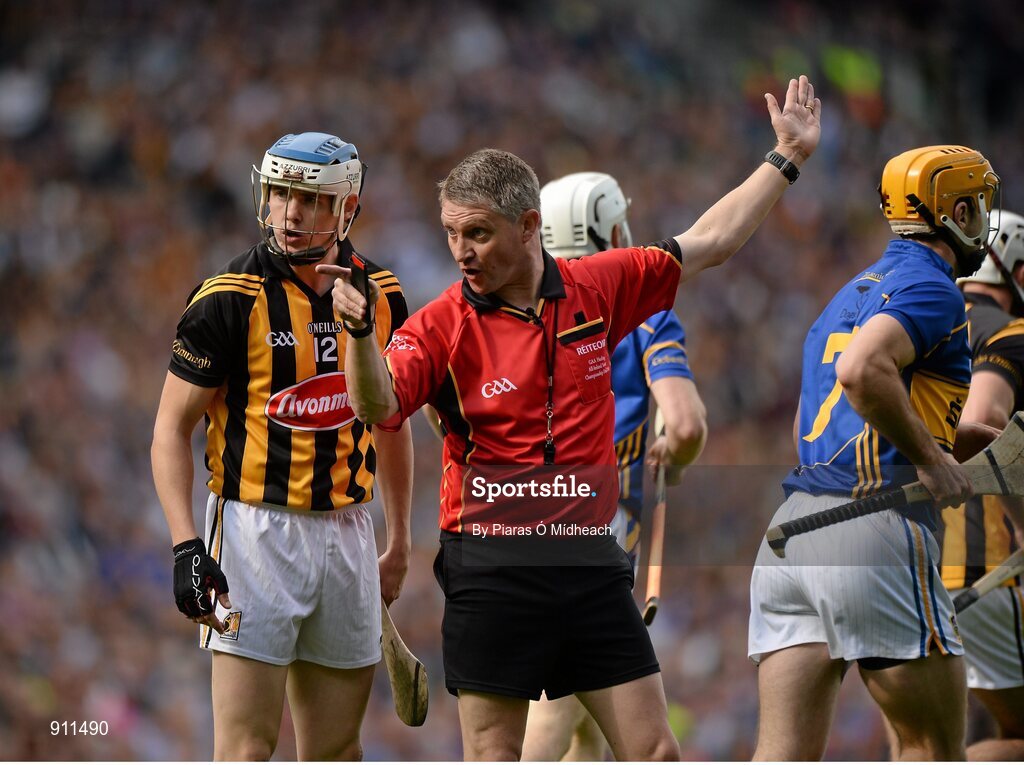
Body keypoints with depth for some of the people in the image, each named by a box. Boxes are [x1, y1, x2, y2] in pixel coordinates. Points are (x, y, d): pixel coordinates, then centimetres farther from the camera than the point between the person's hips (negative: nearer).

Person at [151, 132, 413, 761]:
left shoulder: (380, 296, 7)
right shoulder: (231, 301, -9)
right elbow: (172, 429, -6)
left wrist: (400, 542, 22)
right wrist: (187, 546, -16)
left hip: (348, 531, 5)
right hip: (257, 527, -5)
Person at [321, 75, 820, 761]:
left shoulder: (598, 288, 6)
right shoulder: (443, 324, -4)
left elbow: (709, 242, 18)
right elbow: (378, 406, -19)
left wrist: (787, 159, 21)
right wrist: (360, 330, -37)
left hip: (592, 562, 3)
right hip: (492, 569, -3)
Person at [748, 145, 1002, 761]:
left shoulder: (854, 294, 25)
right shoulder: (933, 291, -4)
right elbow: (863, 370, -24)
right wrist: (931, 459, -13)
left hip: (791, 525, 8)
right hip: (875, 527, -8)